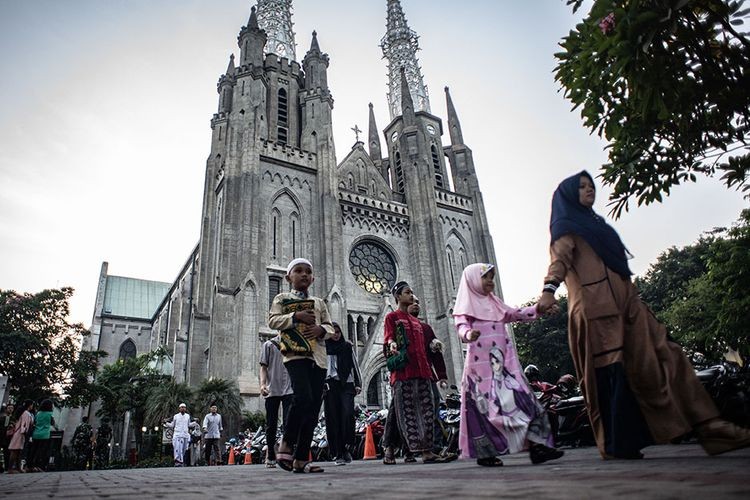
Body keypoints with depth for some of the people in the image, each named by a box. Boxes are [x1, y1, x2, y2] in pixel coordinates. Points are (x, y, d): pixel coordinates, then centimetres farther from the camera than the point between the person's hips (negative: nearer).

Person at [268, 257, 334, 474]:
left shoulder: (319, 302, 20)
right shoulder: (282, 298, 11)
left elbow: (330, 327, 16)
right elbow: (272, 320, 0)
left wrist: (321, 329, -6)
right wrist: (295, 316, -11)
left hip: (317, 357, 5)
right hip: (295, 354, -5)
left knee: (313, 408, 1)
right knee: (303, 397, -25)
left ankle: (301, 459, 9)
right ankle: (286, 444, -4)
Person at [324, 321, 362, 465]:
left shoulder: (348, 346, 17)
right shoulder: (324, 347, 11)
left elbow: (355, 365, 17)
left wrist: (358, 384, 8)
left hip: (347, 384, 1)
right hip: (330, 385, -1)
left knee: (348, 414, -16)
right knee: (333, 418, -4)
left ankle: (346, 448, -4)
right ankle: (337, 454, 1)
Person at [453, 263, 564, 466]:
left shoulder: (495, 303, 22)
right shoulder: (466, 305, 2)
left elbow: (515, 314, 15)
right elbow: (461, 326, -13)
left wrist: (538, 308, 0)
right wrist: (469, 334, -37)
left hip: (504, 363, 6)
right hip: (481, 364, -6)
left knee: (521, 399, -1)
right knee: (484, 405, -3)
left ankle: (536, 446, -1)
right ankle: (485, 453, 8)